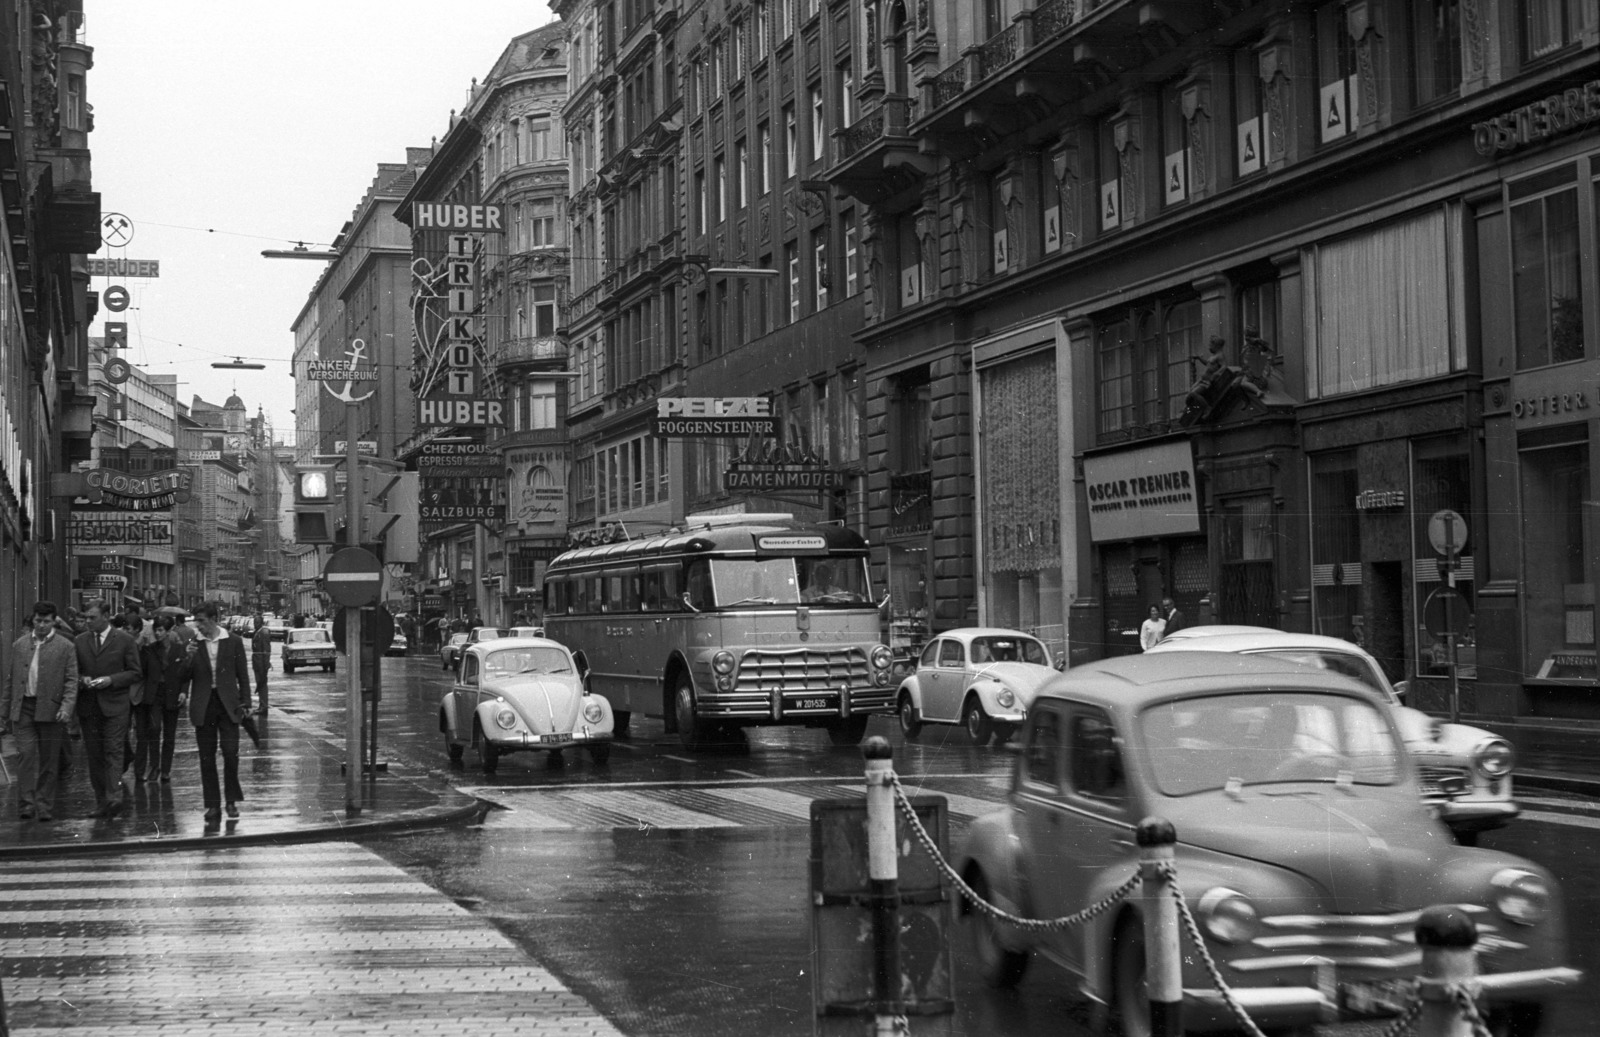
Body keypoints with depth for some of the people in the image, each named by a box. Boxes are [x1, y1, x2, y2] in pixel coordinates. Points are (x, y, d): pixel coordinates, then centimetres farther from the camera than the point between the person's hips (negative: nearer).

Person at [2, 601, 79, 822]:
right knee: (26, 754, -11)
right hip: (23, 709, 2)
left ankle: (44, 807, 10)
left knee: (49, 761, 2)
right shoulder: (19, 645, 12)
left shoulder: (65, 647, 3)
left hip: (50, 710, -1)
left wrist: (66, 707, -19)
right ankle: (26, 804, -9)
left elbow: (71, 681, -2)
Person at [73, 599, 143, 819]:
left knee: (113, 752, -13)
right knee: (94, 756, 5)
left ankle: (114, 797, -20)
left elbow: (136, 673, 0)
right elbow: (74, 671, 18)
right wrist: (82, 679, -5)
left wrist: (111, 680, -13)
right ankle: (101, 802, 10)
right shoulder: (80, 641, 11)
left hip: (114, 704, -4)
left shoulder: (124, 640, -1)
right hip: (88, 706, 4)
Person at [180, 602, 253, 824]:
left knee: (230, 752, -7)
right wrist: (188, 658, -14)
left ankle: (232, 800, 8)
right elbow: (184, 678, 4)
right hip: (203, 707, 2)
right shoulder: (192, 645, 5)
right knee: (207, 758, 3)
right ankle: (212, 806, 9)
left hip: (227, 705, -2)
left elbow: (243, 674, 5)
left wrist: (245, 703, -1)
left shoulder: (233, 642, 1)